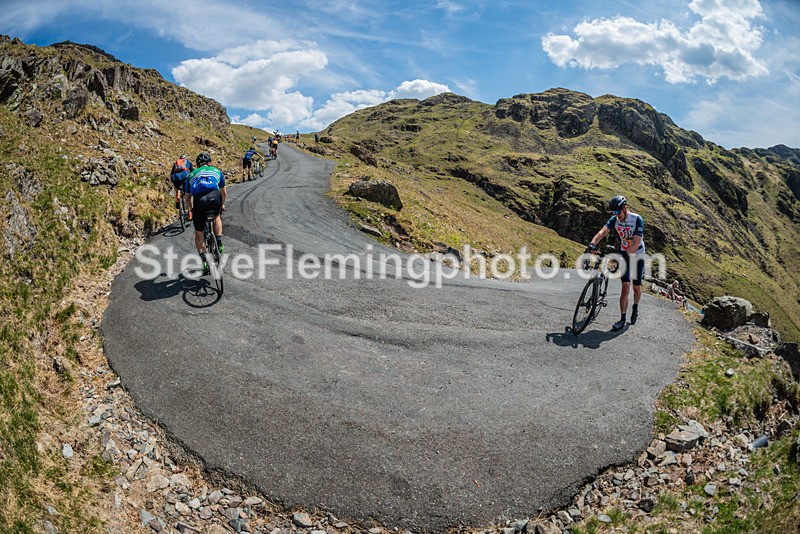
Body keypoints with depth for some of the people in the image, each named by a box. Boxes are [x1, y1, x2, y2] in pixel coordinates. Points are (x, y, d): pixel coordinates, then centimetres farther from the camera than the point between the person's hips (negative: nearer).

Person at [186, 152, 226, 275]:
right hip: (214, 197, 0)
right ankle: (219, 244, 23)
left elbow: (187, 196, 33)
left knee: (198, 233, 15)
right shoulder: (216, 171, 29)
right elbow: (224, 192, 35)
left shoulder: (192, 174, 31)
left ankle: (203, 261, 10)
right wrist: (222, 205, 52)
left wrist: (191, 209, 51)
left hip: (199, 200, 1)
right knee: (216, 216, 34)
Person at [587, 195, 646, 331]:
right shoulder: (615, 219, -9)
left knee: (636, 288, 9)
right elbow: (602, 232, -25)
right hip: (624, 254, 2)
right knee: (625, 287, -8)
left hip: (637, 255, -2)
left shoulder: (637, 219, -21)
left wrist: (626, 253, -38)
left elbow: (636, 244, -26)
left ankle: (636, 307, 40)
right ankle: (622, 319, -5)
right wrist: (592, 244, -42)